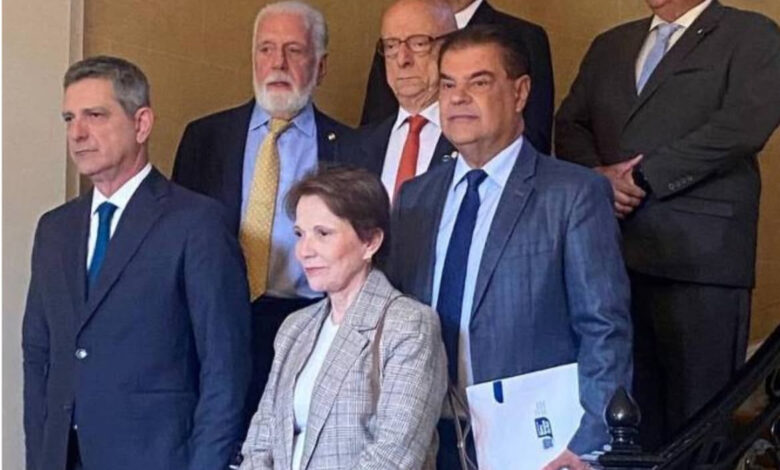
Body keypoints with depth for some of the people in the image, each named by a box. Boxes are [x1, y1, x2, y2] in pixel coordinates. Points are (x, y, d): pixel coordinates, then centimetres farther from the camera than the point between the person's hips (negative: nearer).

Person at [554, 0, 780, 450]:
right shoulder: (611, 44, 23)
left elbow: (743, 125, -10)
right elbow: (570, 124, 18)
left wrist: (642, 178, -10)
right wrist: (598, 175, -4)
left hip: (698, 255, -5)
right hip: (613, 249, 5)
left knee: (697, 411, -2)